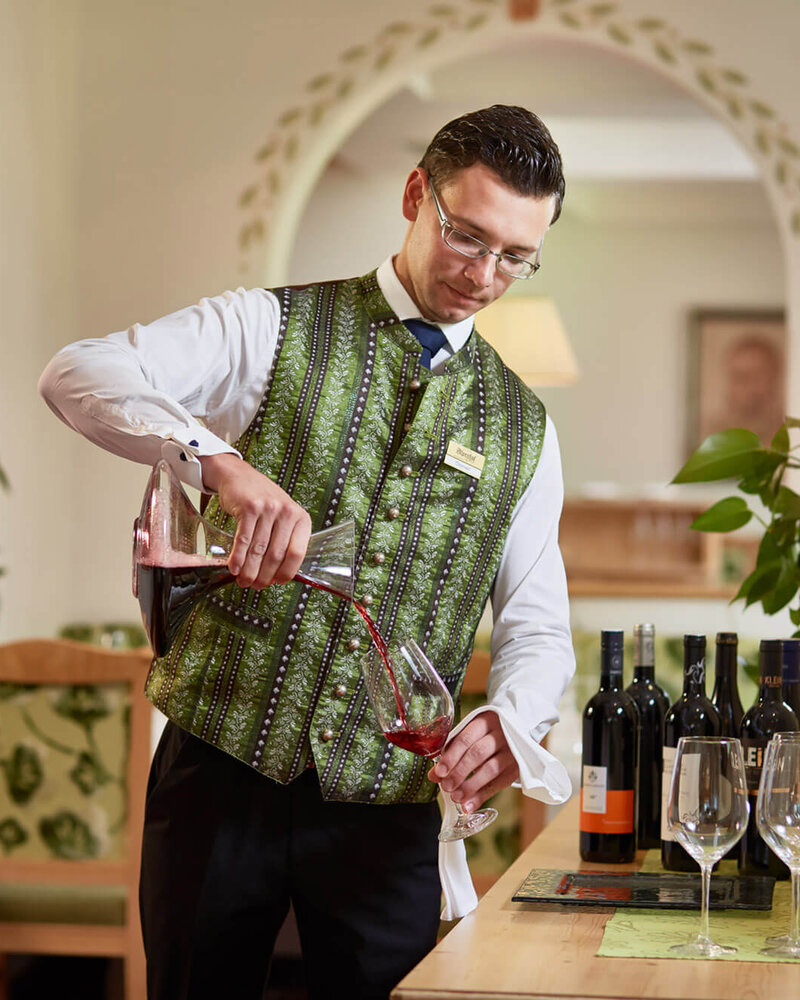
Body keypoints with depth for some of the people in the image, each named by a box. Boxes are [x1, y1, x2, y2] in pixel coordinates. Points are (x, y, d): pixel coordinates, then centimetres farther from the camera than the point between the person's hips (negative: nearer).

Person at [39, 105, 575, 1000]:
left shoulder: (524, 429, 11)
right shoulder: (272, 329, 0)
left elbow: (536, 626, 10)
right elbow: (77, 375, -15)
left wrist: (508, 721, -13)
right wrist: (219, 461, -32)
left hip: (387, 813, 2)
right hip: (221, 767, -2)